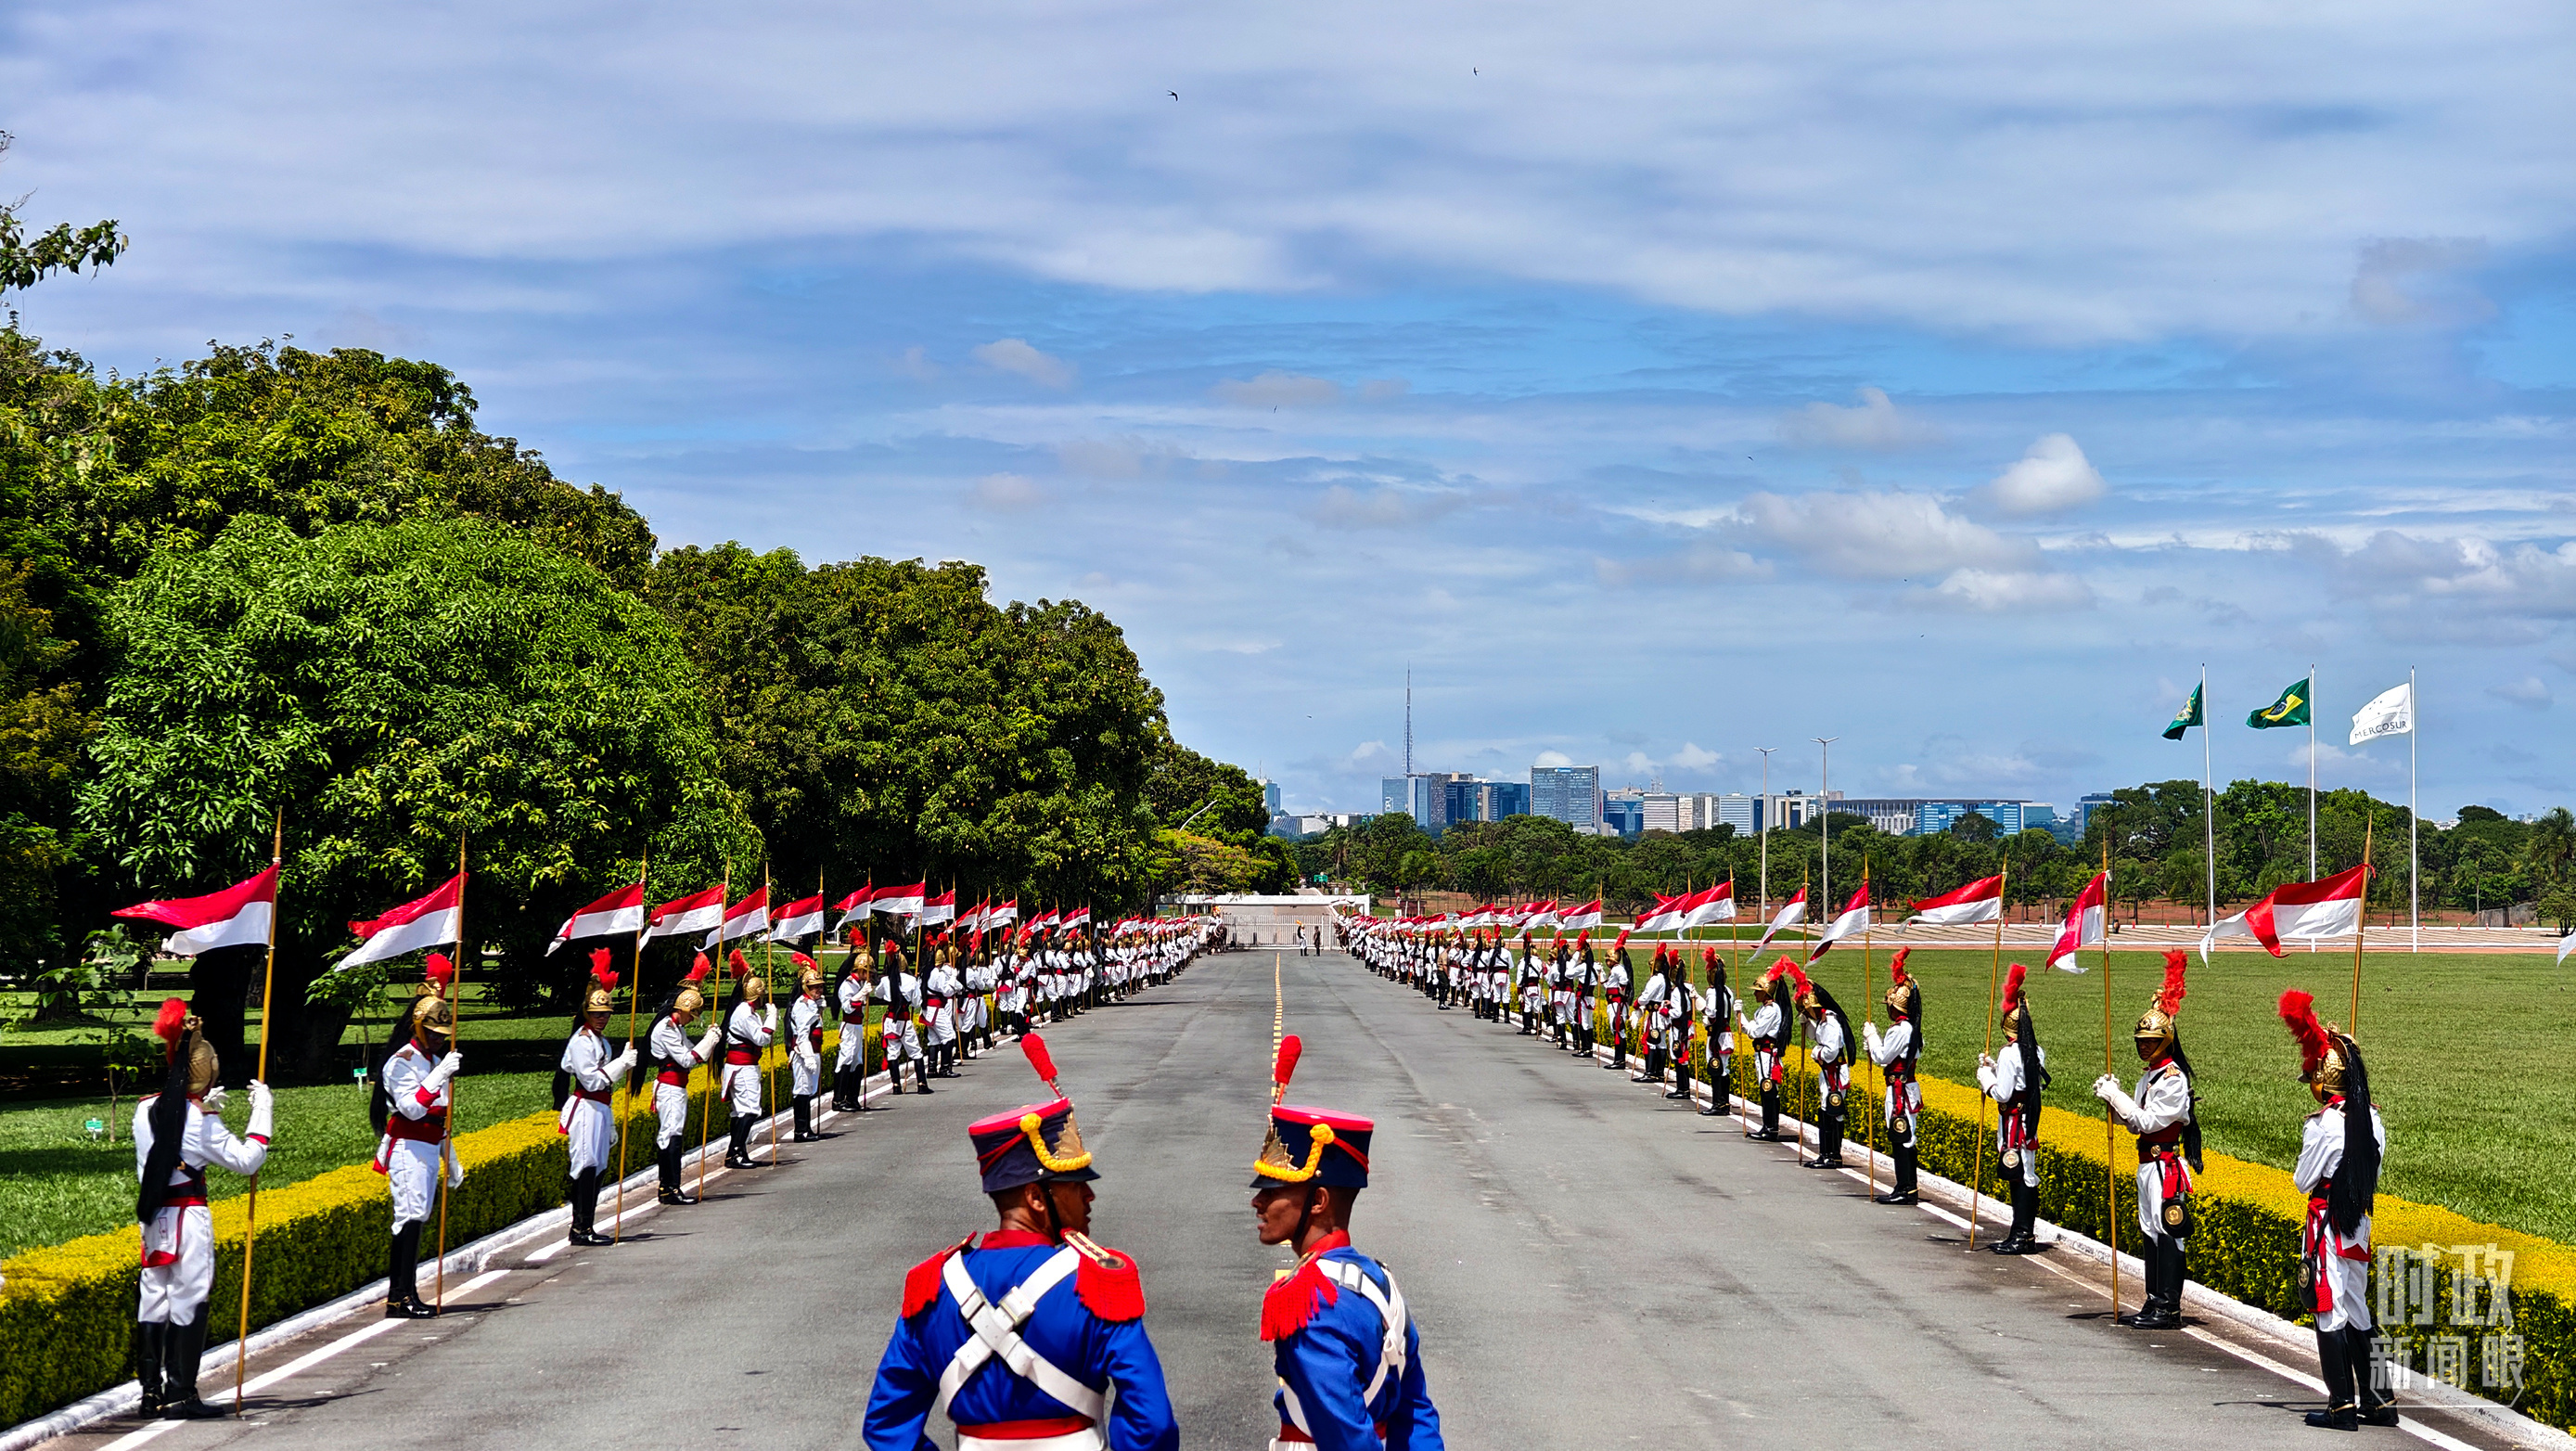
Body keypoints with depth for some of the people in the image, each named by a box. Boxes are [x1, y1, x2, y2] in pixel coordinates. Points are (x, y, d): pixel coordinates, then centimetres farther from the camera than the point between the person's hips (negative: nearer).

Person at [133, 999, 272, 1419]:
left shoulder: (146, 1110, 6)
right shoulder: (200, 1119, -13)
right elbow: (245, 1160, -8)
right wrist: (261, 1111, -2)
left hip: (153, 1218, 7)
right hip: (189, 1216, -7)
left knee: (154, 1302, 11)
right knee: (188, 1303, -2)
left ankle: (151, 1392, 14)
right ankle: (180, 1396, -1)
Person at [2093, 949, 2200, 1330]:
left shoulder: (2173, 1078, -15)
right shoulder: (2149, 1076, 14)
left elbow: (2147, 1120, -18)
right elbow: (2136, 1123, 14)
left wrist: (2115, 1094, -15)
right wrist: (2112, 1099, 0)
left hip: (2166, 1166, -10)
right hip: (2148, 1165, 10)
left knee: (2167, 1234, -6)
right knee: (2150, 1233, 11)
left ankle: (2169, 1309, -2)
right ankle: (2154, 1303, 17)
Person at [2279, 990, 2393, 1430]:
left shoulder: (2324, 1123, -17)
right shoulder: (2372, 1118, 4)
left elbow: (2302, 1181, -9)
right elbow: (2373, 1171, 13)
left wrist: (2305, 1157, 8)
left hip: (2328, 1223, -7)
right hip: (2360, 1222, 7)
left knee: (2330, 1313, 0)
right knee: (2355, 1312, 16)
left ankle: (2342, 1406, 2)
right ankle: (2376, 1401, 17)